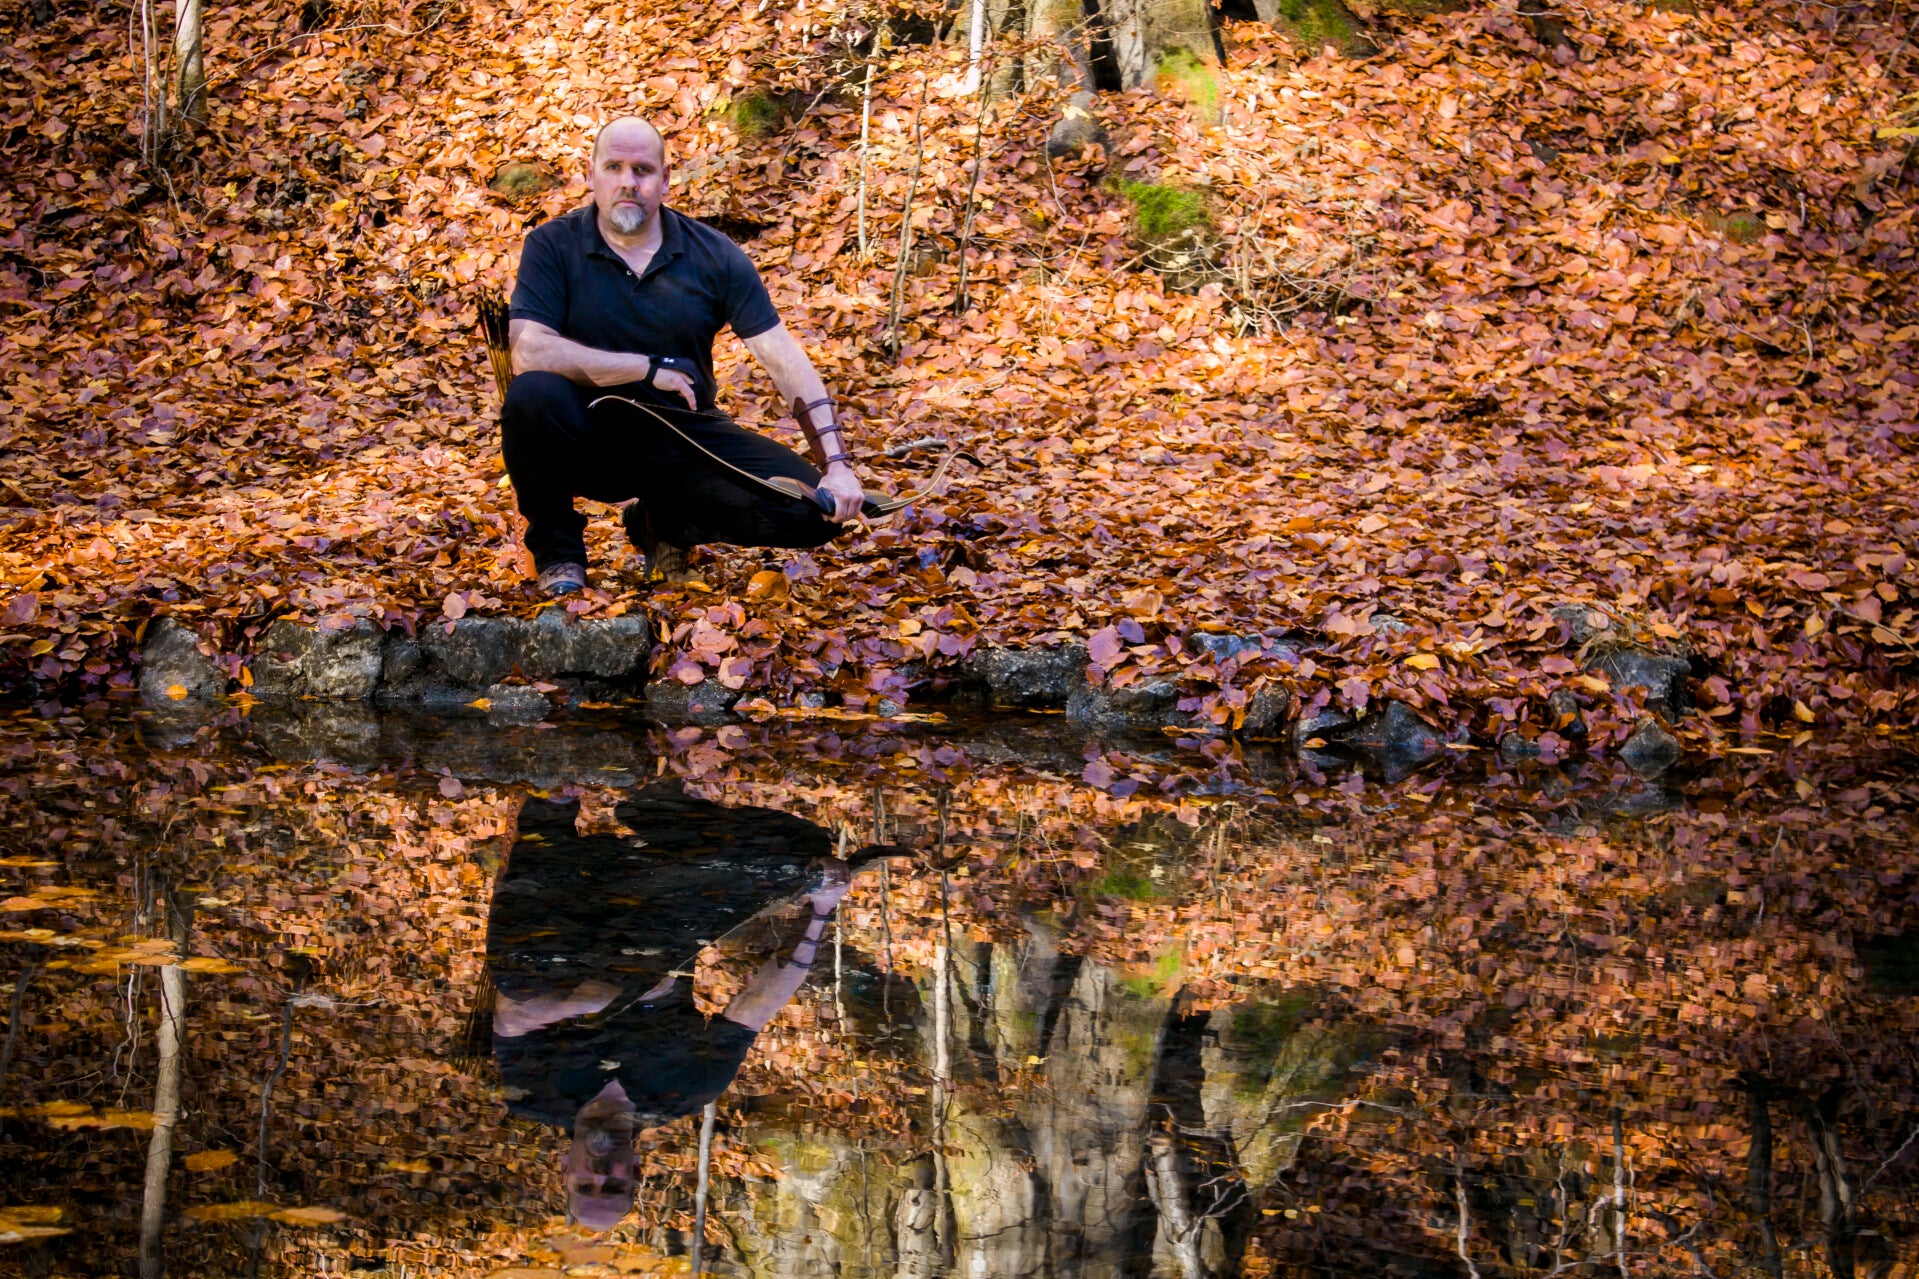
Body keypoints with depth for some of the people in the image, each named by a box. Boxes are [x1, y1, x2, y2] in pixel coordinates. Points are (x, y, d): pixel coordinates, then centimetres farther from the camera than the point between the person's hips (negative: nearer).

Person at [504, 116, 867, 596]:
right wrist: (651, 368, -22)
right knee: (534, 394, -36)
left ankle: (663, 521, 11)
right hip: (589, 439, -2)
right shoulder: (553, 246, -9)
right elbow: (529, 353, -24)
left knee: (814, 512, -17)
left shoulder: (714, 256, -3)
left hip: (683, 439, 3)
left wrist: (836, 465, -16)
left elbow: (785, 360, -5)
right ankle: (556, 547, -8)